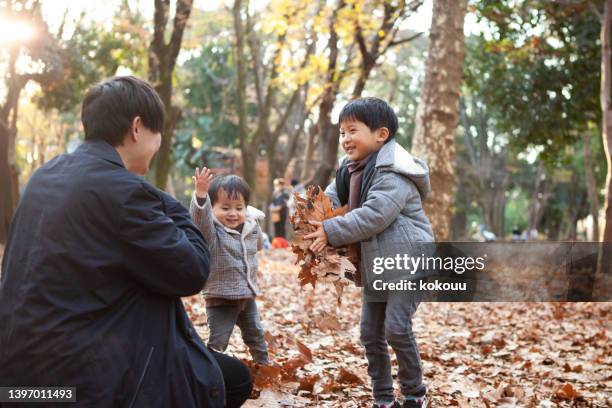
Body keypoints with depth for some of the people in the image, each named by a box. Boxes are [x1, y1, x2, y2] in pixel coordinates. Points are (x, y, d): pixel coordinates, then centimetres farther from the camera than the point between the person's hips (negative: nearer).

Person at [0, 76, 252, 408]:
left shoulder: (47, 175, 10)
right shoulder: (121, 189, -19)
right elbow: (193, 273, -13)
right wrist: (168, 206, 0)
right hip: (81, 374, -10)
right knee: (234, 379, 5)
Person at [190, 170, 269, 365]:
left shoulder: (251, 227, 1)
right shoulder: (211, 230, -18)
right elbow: (200, 217, -42)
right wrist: (201, 194, -57)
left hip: (248, 296, 6)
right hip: (220, 298, -6)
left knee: (256, 335, 23)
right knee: (218, 342, -3)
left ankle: (263, 366, 43)